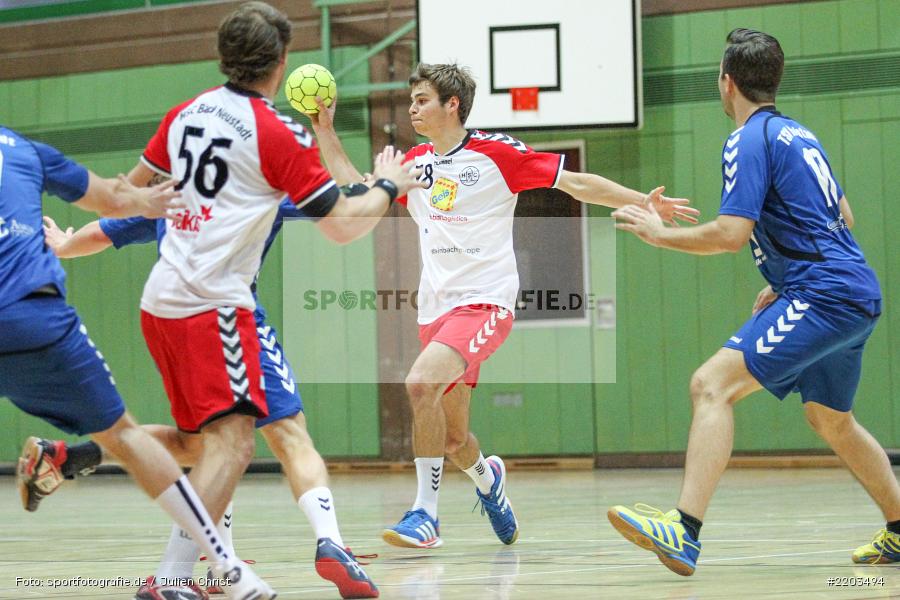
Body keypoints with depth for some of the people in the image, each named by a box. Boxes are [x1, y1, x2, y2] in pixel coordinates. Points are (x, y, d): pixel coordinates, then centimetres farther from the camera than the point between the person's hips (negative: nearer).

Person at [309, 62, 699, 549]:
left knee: (421, 383, -30)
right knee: (451, 439, 9)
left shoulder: (495, 153, -4)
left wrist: (645, 202, -8)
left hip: (484, 303, -6)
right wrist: (325, 132, 16)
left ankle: (425, 513, -21)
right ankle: (486, 477, 45)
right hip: (435, 309, 6)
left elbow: (576, 183, -2)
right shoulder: (416, 163, 13)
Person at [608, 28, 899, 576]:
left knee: (713, 385, -19)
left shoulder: (749, 140, -9)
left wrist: (660, 234, -3)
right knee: (832, 422, 27)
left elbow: (731, 234, -17)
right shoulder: (798, 134, 19)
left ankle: (685, 532, -32)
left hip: (823, 297, -10)